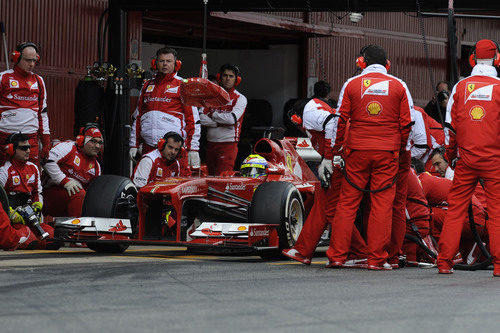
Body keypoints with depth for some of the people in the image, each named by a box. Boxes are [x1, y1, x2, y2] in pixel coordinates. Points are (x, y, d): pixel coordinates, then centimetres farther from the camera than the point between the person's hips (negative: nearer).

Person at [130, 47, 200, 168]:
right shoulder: (147, 86, 18)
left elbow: (193, 120, 0)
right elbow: (137, 116, 23)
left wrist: (193, 149, -8)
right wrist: (134, 145, 16)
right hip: (149, 147, 5)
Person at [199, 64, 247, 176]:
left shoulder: (240, 99, 1)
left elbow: (232, 119, -16)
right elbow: (201, 118, -2)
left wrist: (213, 114, -5)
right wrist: (221, 123, -12)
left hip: (228, 144, -5)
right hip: (211, 143, 5)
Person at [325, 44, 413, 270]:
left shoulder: (351, 85, 2)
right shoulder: (398, 86, 4)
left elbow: (340, 120, 3)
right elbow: (407, 122, 5)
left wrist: (336, 150, 12)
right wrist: (401, 147, 18)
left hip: (357, 150, 0)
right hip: (387, 153, 0)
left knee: (347, 202, 6)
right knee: (382, 204, 3)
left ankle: (337, 255, 7)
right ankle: (377, 258, 1)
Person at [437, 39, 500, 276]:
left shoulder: (460, 87, 3)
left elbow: (451, 125, 8)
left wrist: (450, 153, 19)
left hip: (466, 159, 3)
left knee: (455, 209, 7)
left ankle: (445, 261, 6)